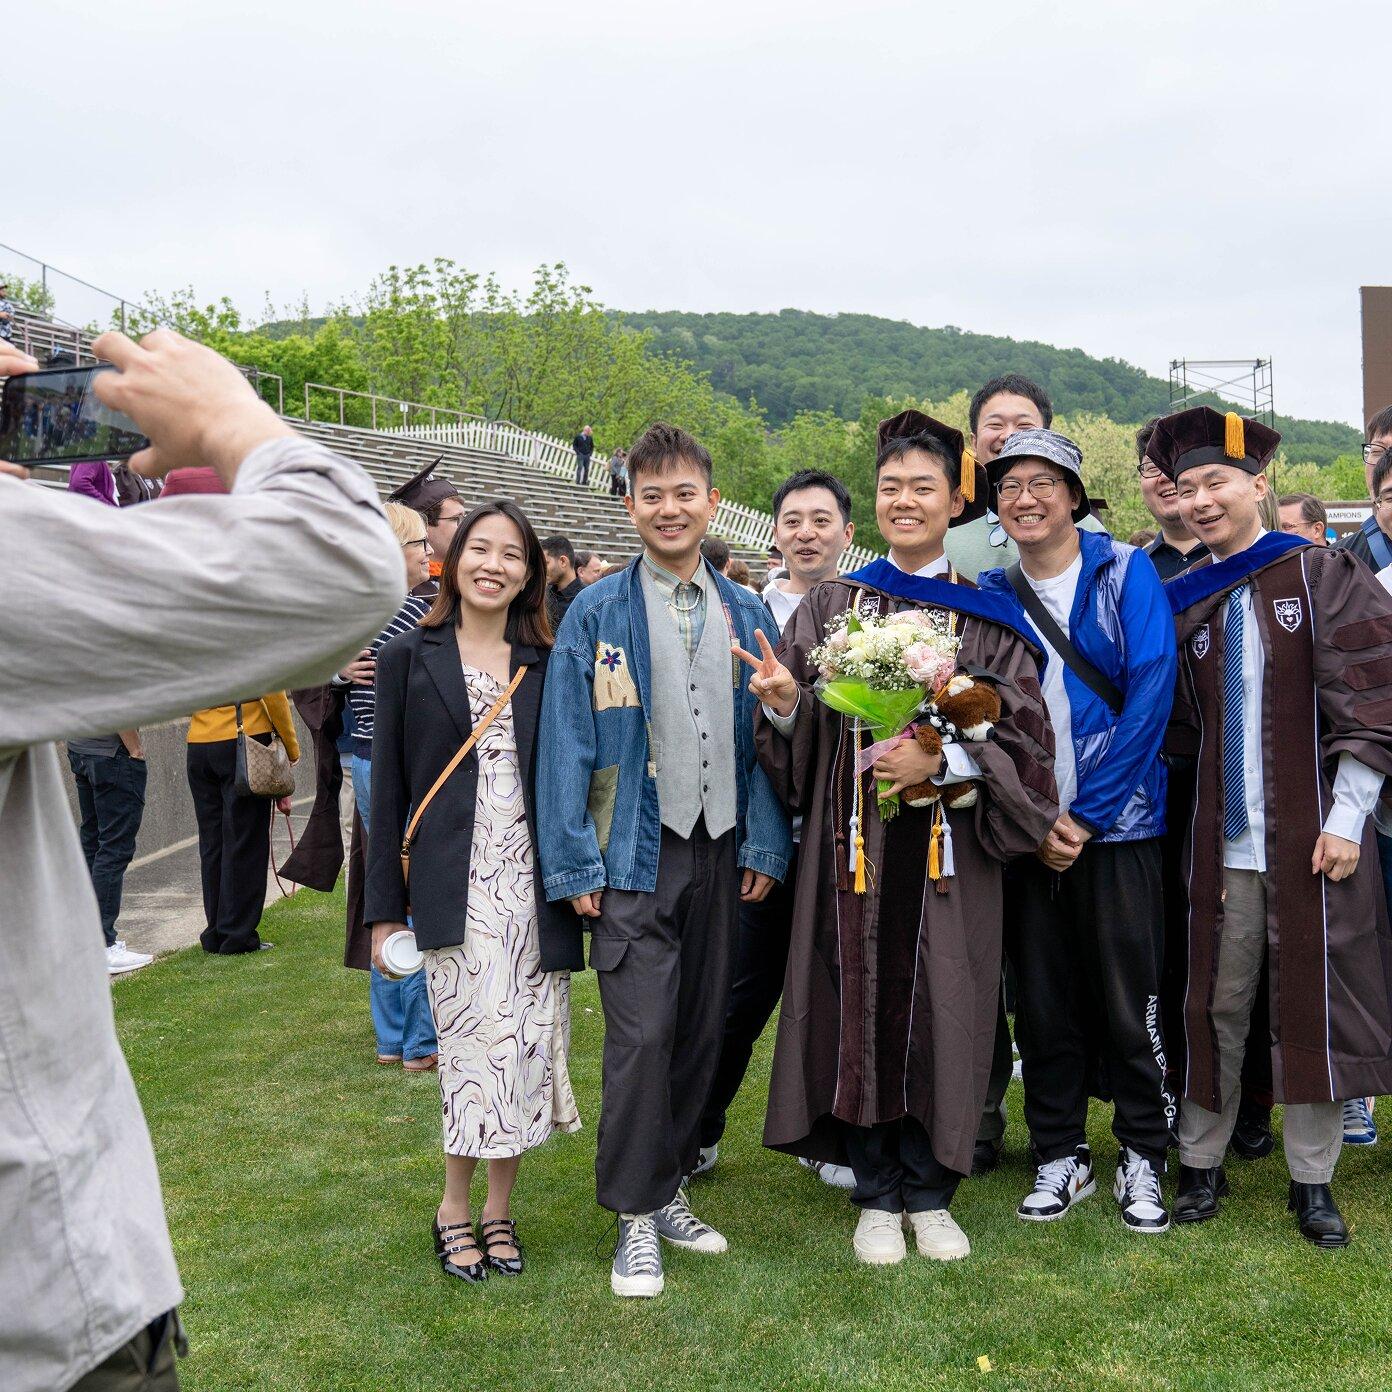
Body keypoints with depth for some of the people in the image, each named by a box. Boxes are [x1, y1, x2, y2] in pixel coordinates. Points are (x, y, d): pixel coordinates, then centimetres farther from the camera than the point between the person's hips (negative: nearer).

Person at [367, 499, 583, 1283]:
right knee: (481, 1045, -7)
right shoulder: (411, 659, 5)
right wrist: (385, 909, 1)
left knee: (529, 1049, 4)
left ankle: (499, 1206, 20)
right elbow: (389, 789, 4)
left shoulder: (545, 665, 10)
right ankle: (457, 1208, 13)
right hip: (457, 887, -2)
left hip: (534, 887, 3)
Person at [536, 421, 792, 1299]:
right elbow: (567, 742, -3)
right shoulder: (597, 614, -1)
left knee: (702, 1029, 11)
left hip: (721, 851, 4)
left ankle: (669, 1184, 27)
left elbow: (764, 738, 9)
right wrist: (576, 863, -9)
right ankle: (636, 1215, 9)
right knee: (641, 1036, -6)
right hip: (635, 854, -4)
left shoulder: (747, 616, 9)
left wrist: (766, 846, 1)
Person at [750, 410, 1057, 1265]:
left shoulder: (988, 619, 3)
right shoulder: (832, 607, 8)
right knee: (861, 1004, 4)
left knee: (938, 1011, 4)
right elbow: (803, 740, 7)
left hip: (947, 848, -1)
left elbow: (1023, 739, -4)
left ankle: (929, 1194, 22)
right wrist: (784, 706, -14)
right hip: (854, 840, 1)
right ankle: (878, 1196, 21)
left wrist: (941, 759, -18)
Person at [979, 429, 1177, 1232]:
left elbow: (1151, 694, -10)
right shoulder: (992, 596, 6)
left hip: (1119, 825, -3)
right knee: (1044, 1005, 10)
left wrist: (1084, 814, -13)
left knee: (1131, 1006, 2)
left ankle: (1143, 1158, 20)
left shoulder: (1126, 573, -3)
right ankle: (1061, 1157, 25)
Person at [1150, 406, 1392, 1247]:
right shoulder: (1185, 601, 9)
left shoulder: (1324, 577, -2)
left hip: (1311, 835, -3)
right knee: (1217, 1004, 9)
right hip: (1224, 839, 3)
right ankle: (1202, 1162, 23)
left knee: (1313, 1004, 6)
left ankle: (1313, 1179, 19)